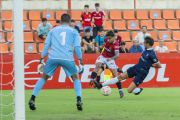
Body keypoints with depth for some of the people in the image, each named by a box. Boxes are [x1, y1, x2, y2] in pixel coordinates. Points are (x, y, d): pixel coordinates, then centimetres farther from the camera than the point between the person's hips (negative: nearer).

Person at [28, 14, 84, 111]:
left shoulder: (53, 30, 21)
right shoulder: (74, 31, 17)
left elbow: (46, 45, 13)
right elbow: (77, 47, 7)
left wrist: (41, 61, 11)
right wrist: (80, 63, 7)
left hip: (52, 57, 1)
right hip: (67, 58, -1)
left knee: (43, 78, 18)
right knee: (76, 78, 19)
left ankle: (32, 99, 3)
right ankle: (78, 100, 0)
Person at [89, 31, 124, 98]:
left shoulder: (115, 44, -28)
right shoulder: (106, 40, -11)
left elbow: (117, 55, -44)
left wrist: (111, 59, -59)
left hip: (110, 59, -3)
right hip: (103, 57, 3)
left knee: (115, 75, -8)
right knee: (98, 66, -28)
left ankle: (120, 91, 4)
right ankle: (91, 80, -47)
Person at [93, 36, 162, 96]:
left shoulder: (151, 55, -25)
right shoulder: (147, 50, 0)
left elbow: (159, 66, -20)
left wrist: (151, 66, -7)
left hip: (141, 73, -8)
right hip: (135, 68, 8)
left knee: (129, 90, -12)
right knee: (120, 77, 2)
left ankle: (139, 90, 22)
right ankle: (101, 85, 6)